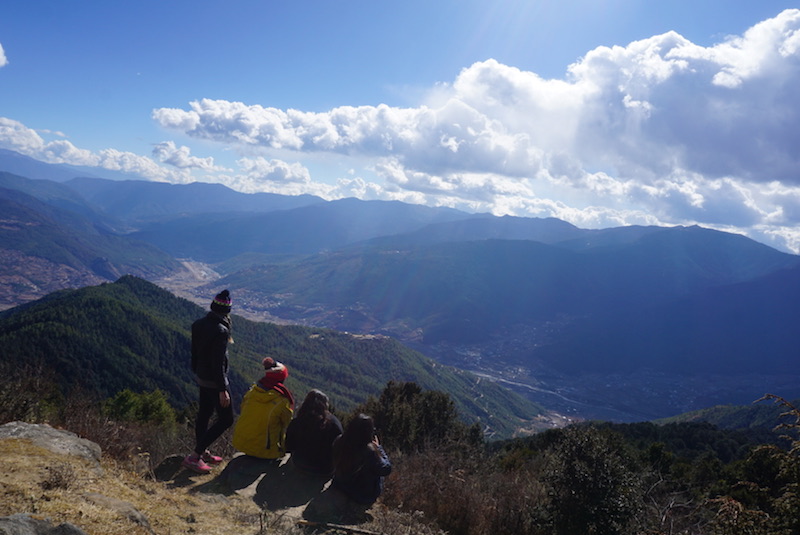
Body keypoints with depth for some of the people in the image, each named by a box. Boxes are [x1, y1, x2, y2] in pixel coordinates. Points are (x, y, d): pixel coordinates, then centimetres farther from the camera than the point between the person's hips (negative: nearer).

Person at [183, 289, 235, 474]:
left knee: (204, 414, 21)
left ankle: (203, 453, 36)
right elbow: (219, 363, -26)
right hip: (215, 381, -9)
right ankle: (194, 456, 0)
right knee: (226, 419, 1)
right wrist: (223, 390, -21)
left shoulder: (198, 325, -1)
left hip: (201, 377, 9)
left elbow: (194, 352, 11)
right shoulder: (221, 331, -26)